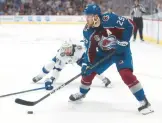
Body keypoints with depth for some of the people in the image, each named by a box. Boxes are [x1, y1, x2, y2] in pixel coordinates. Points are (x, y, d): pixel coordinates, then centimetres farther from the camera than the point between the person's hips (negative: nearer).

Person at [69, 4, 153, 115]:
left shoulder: (110, 19, -30)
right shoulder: (87, 31, -12)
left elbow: (130, 25, -25)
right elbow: (90, 49, -4)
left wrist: (123, 41, -25)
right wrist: (87, 63, -14)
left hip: (121, 50, -6)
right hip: (104, 53, 6)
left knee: (126, 74, -24)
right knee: (88, 71, 4)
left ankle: (144, 102, -15)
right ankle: (82, 93, 35)